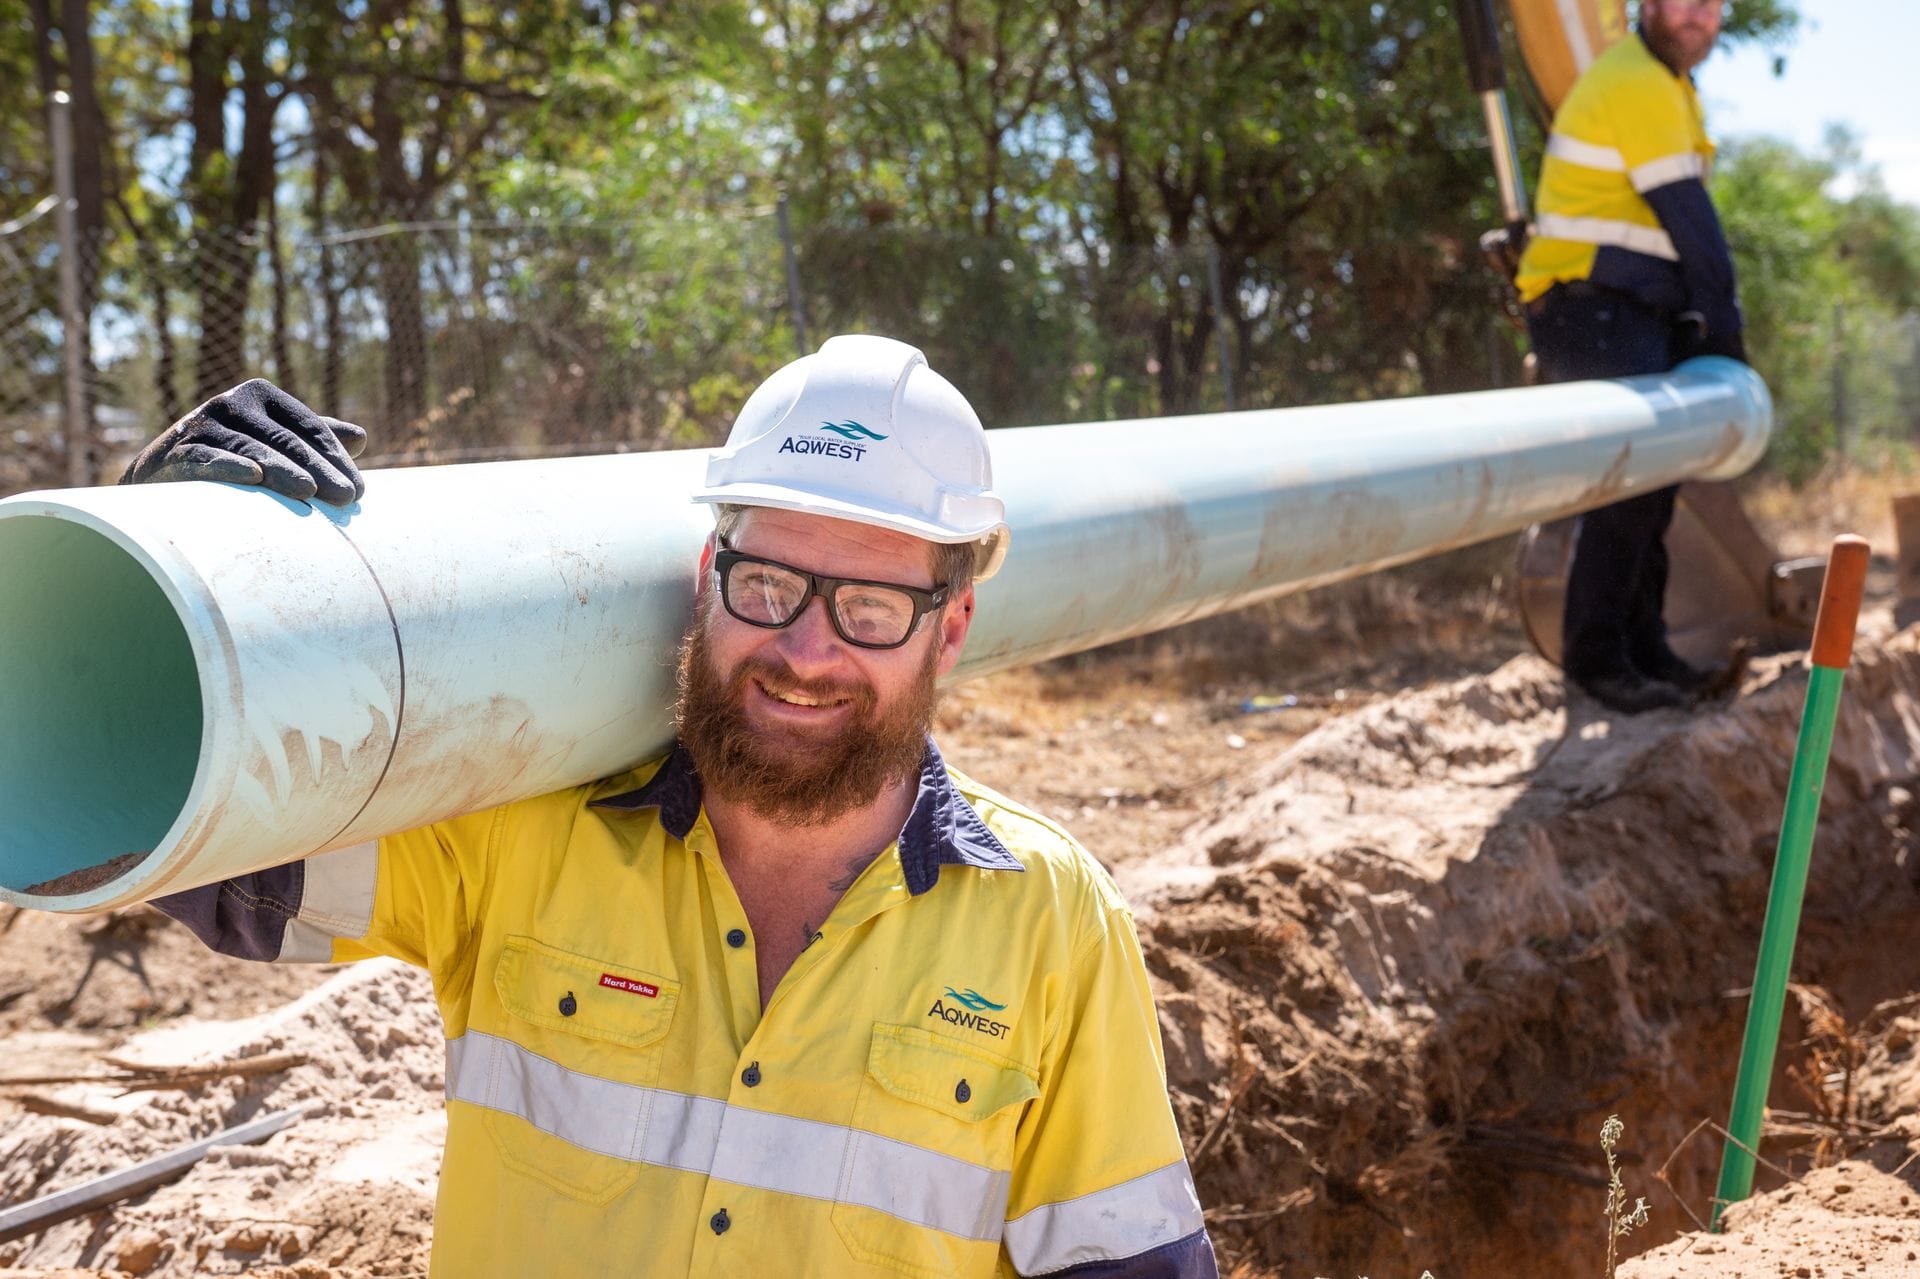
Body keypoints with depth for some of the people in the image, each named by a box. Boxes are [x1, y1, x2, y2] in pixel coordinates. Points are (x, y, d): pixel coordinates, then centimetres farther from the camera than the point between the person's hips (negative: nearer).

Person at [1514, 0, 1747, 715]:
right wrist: (1724, 332, -11)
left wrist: (1710, 323, 11)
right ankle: (1595, 657, -8)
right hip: (1594, 311, -11)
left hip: (1634, 314, 11)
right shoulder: (1638, 85, -13)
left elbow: (1686, 220, 18)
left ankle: (1645, 652, 16)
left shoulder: (1665, 81, 20)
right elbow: (1688, 220, -15)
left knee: (1651, 482, 10)